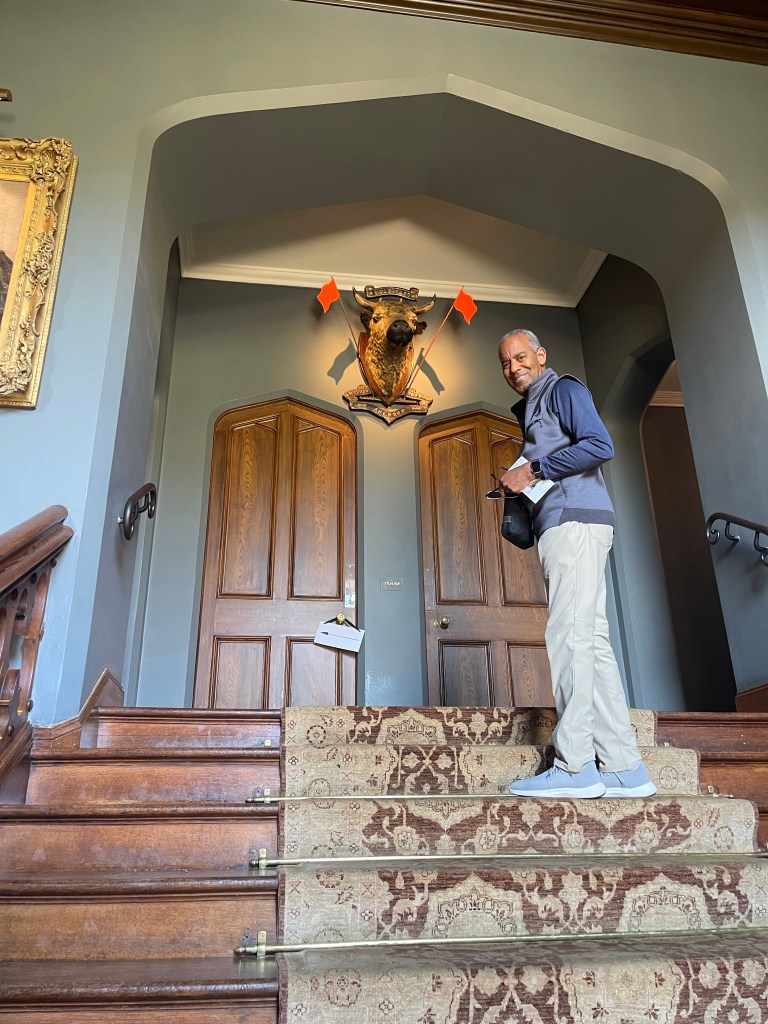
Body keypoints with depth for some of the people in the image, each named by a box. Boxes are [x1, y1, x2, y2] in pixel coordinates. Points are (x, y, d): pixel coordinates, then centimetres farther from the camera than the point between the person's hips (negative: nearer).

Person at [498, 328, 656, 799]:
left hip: (575, 522, -10)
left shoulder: (563, 389, 3)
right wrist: (518, 486, 14)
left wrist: (532, 470, -11)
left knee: (569, 635, -15)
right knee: (591, 641, 3)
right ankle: (624, 769, 4)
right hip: (563, 527, 10)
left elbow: (600, 445, -13)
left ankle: (575, 765, -15)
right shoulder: (532, 409, 30)